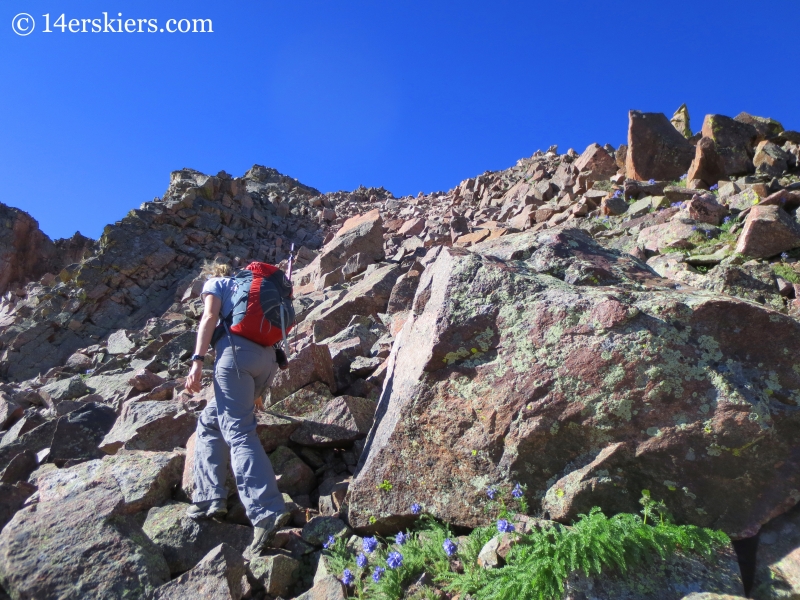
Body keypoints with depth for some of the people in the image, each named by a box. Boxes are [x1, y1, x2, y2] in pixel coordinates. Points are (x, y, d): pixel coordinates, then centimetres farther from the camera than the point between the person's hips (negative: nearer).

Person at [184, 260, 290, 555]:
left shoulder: (215, 283, 19)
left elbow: (210, 316, -2)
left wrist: (197, 361, -11)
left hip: (236, 351, -7)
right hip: (268, 358, 7)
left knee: (238, 431, -15)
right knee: (210, 422, 19)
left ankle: (267, 511, -27)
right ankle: (208, 497, 13)